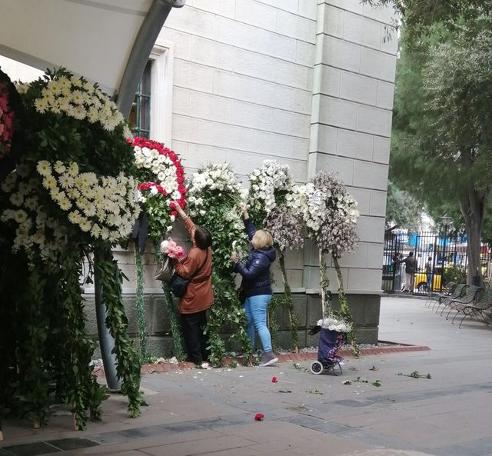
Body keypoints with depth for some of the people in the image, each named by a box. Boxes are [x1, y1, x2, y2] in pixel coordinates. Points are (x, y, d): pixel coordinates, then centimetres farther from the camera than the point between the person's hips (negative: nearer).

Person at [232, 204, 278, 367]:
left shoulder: (261, 257, -20)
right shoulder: (258, 251, 7)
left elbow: (249, 274, -26)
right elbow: (251, 231, 18)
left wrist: (237, 262, -21)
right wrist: (245, 215, 16)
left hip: (259, 294, -10)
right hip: (252, 293, 10)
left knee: (259, 324, -13)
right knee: (249, 322, 15)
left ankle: (269, 354, -16)